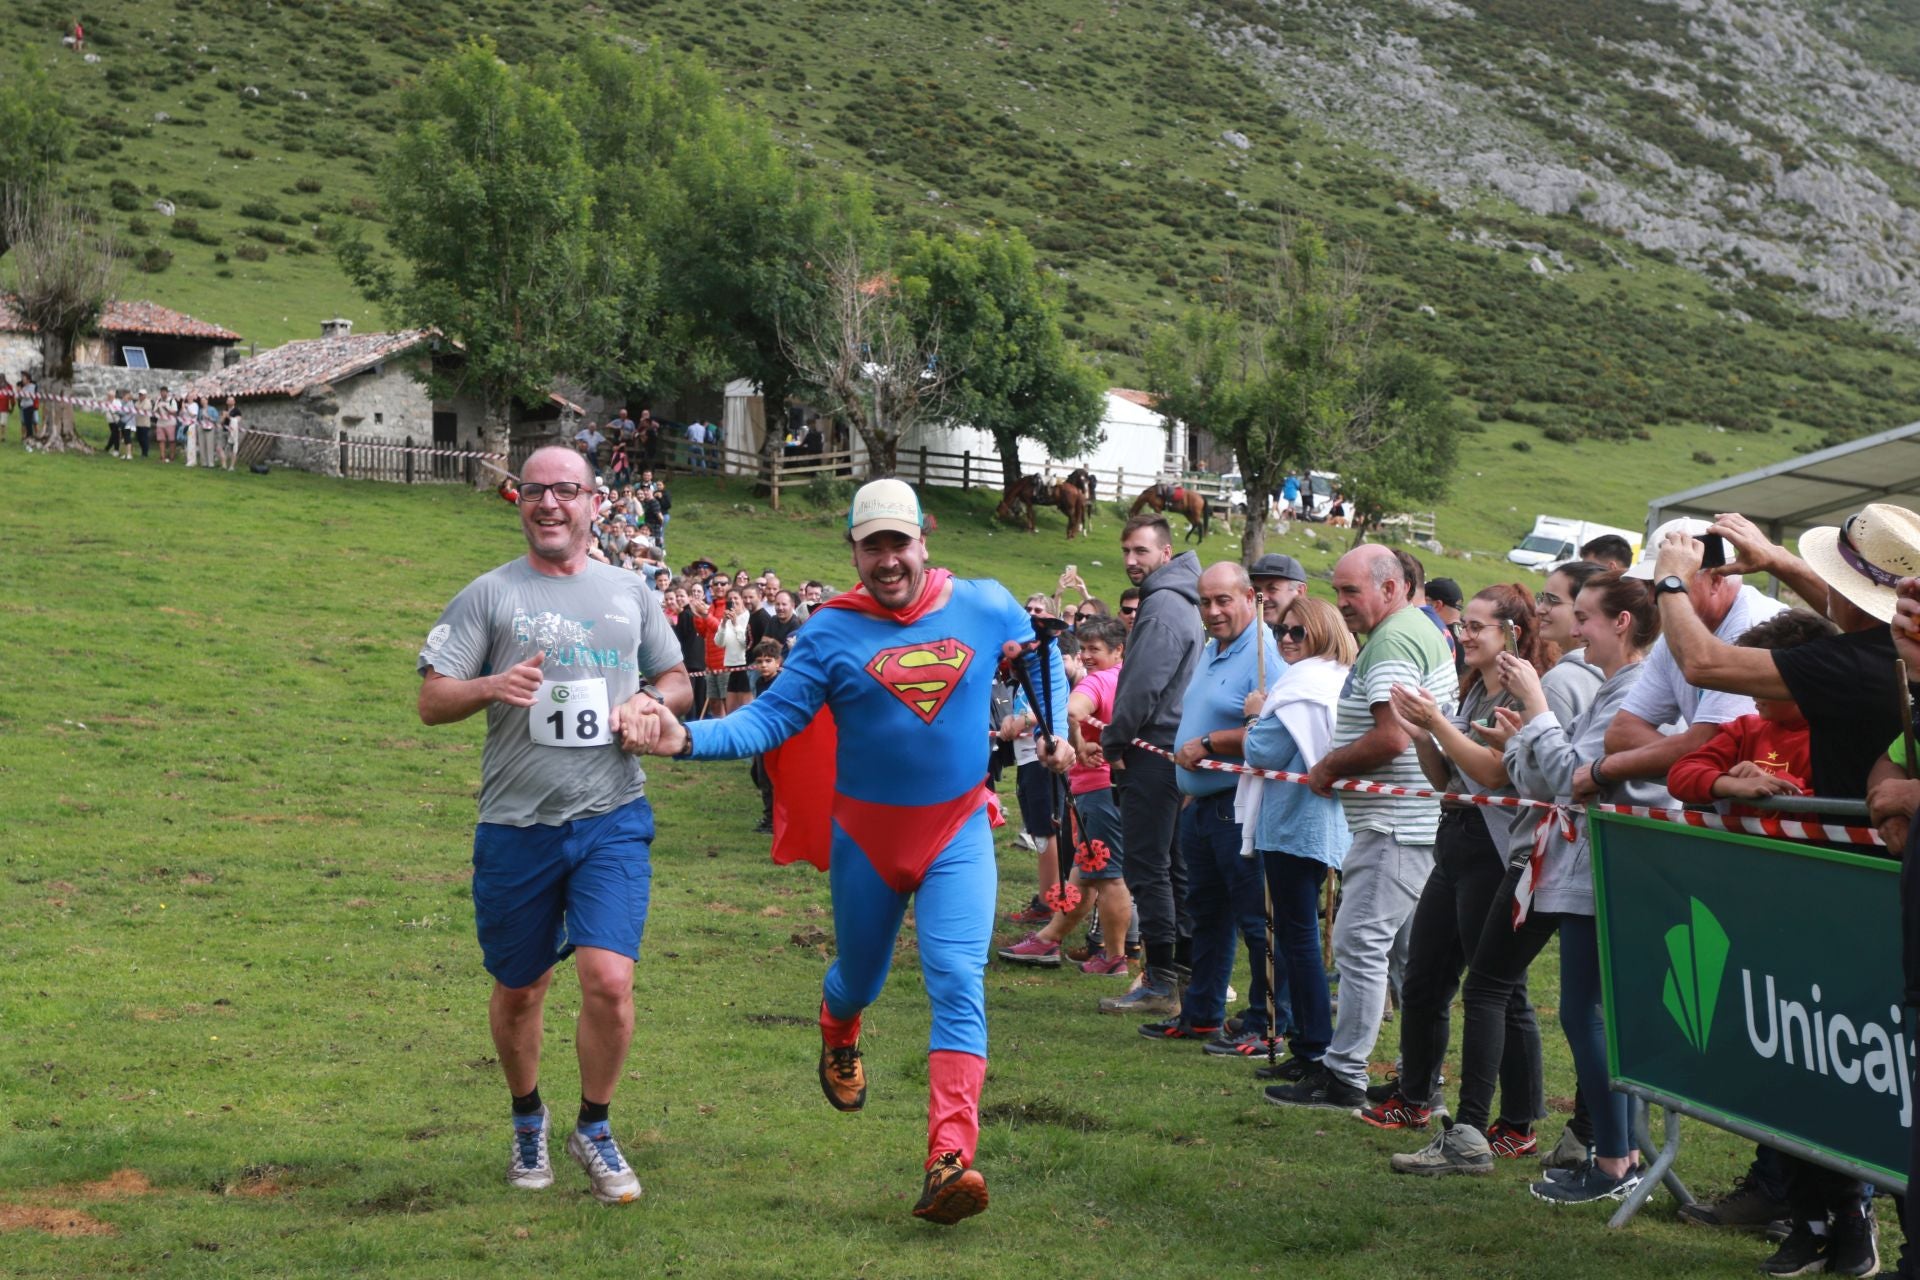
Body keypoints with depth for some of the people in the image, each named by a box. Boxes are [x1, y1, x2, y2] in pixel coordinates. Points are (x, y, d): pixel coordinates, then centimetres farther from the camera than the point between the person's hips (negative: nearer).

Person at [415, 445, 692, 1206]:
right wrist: (491, 686, -22)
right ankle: (527, 1121, 37)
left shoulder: (629, 593, 10)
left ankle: (594, 1130, 10)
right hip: (517, 826, -1)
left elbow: (678, 682, 20)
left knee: (609, 979, -13)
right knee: (518, 991, 11)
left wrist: (650, 703, -3)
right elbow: (431, 701, -2)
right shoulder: (488, 595, 1)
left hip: (611, 821, 1)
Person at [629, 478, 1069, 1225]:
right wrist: (688, 740, -28)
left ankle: (950, 1161, -24)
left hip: (958, 832, 0)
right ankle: (838, 1039, 57)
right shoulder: (833, 631, -9)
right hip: (866, 834, 0)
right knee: (860, 979, 18)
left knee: (958, 984, -16)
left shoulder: (984, 607, -3)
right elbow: (773, 718, -13)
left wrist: (1053, 729, 3)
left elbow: (1042, 659, 17)